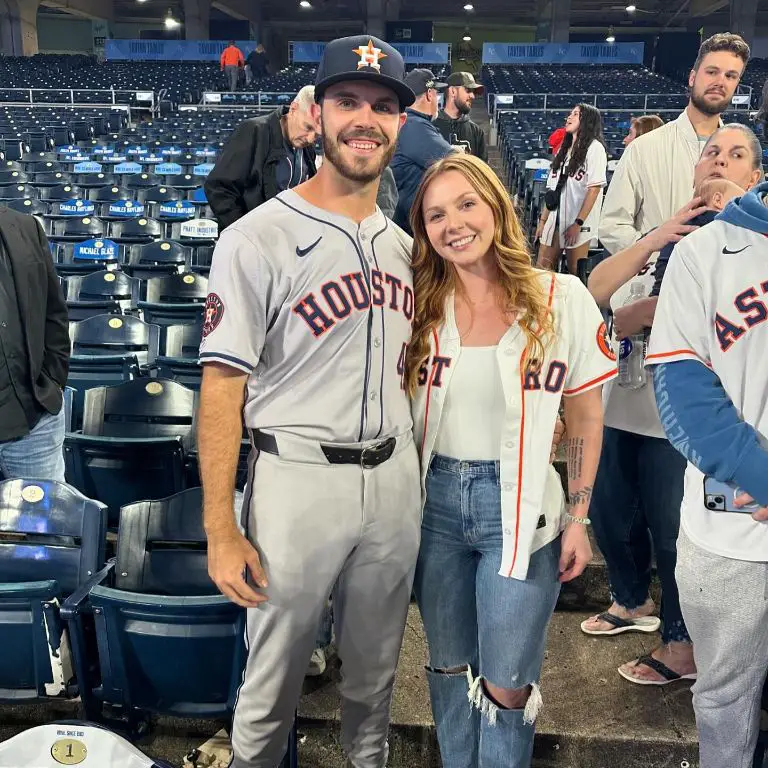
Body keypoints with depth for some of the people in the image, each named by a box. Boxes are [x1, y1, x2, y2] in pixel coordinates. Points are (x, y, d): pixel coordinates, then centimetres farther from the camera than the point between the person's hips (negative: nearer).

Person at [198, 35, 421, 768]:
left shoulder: (402, 244, 9)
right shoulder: (258, 238, -11)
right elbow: (223, 386, -13)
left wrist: (416, 468, 10)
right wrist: (220, 531, -15)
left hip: (394, 478, 6)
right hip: (298, 478, -5)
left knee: (376, 665, 21)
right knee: (273, 673, 10)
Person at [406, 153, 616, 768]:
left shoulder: (560, 298, -8)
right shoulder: (421, 307, 0)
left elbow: (586, 419, -1)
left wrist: (577, 520, -1)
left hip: (519, 507, -3)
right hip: (436, 502, 3)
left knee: (505, 687, 5)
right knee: (449, 669, 18)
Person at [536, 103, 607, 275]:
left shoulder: (594, 147, -5)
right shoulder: (564, 148, 18)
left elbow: (594, 188, -12)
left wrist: (578, 223, -17)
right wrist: (543, 220, 12)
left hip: (578, 222, -7)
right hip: (554, 219, 7)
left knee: (576, 274, -2)